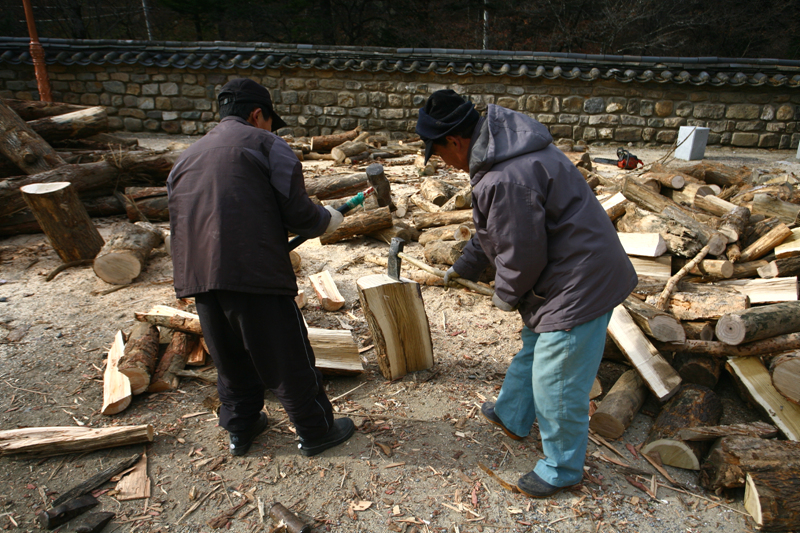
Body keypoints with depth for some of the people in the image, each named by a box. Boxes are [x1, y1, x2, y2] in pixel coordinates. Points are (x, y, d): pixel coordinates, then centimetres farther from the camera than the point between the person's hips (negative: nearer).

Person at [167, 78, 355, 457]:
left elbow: (178, 224, 20)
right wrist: (328, 220, 13)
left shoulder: (186, 159, 22)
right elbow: (297, 212, -6)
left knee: (231, 358, 22)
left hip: (198, 276, 7)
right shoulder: (266, 144, 2)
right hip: (255, 273, -6)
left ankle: (240, 429, 36)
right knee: (288, 359, 7)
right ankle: (316, 432, 22)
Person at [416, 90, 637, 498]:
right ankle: (512, 416, 51)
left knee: (555, 382, 5)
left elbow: (521, 255, -24)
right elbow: (492, 231, 19)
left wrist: (506, 295, -4)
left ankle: (562, 468, 27)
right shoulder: (503, 152, 6)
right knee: (531, 353, 27)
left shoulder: (505, 179, -30)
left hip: (580, 285, -11)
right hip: (563, 276, 11)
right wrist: (463, 267, 25)